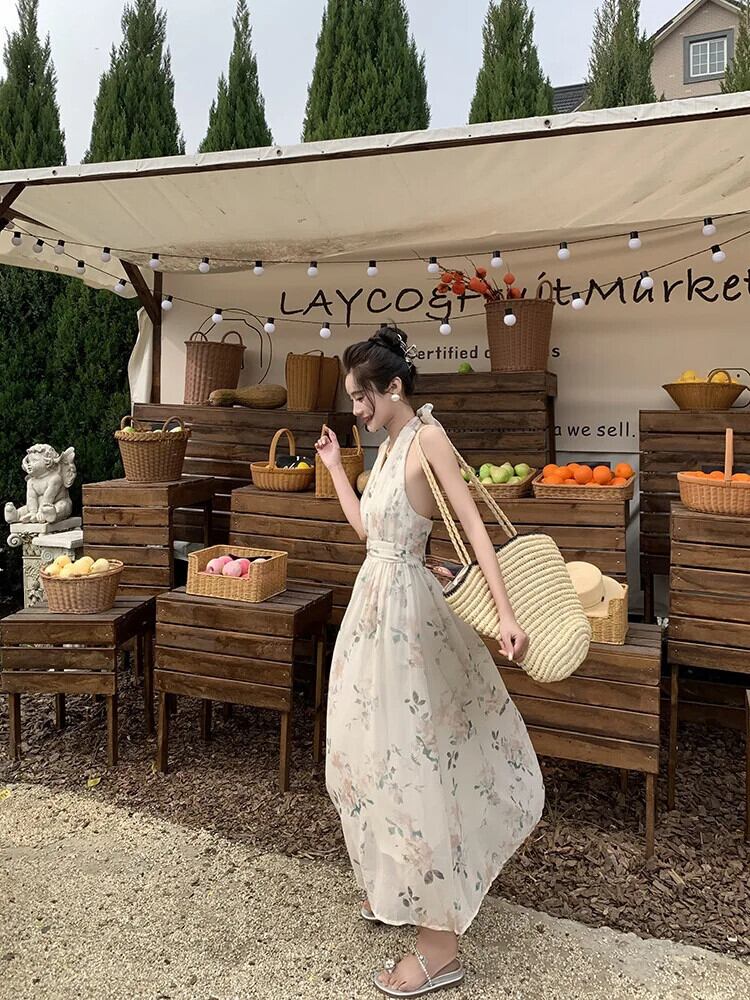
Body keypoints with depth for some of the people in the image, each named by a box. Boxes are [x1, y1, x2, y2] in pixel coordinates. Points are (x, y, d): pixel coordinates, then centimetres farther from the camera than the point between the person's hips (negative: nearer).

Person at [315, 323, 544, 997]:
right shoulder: (389, 445, 12)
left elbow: (473, 524, -20)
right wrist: (334, 464, 23)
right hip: (377, 600, 9)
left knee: (408, 760, -5)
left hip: (401, 605, -9)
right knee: (377, 752, 18)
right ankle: (402, 890, 38)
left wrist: (505, 612, -27)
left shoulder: (426, 436, -14)